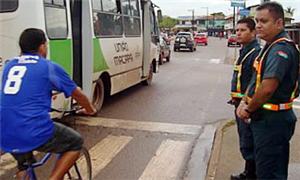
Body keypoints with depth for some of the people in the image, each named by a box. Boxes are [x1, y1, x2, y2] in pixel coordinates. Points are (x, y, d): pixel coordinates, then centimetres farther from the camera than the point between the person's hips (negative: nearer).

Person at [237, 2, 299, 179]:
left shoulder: (281, 49, -21)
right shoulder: (271, 47, 13)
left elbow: (267, 88, -28)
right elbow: (256, 79, 15)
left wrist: (249, 109, -12)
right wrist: (245, 102, 1)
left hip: (272, 120, -10)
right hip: (269, 118, 10)